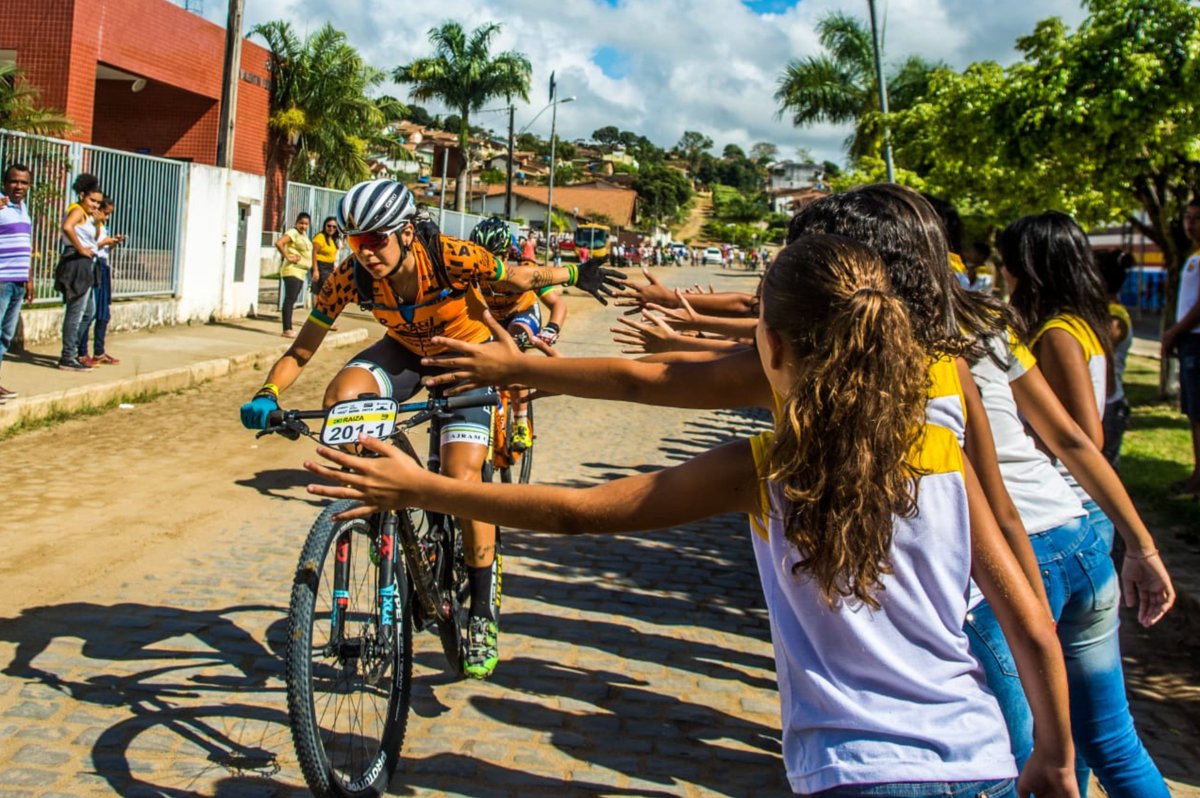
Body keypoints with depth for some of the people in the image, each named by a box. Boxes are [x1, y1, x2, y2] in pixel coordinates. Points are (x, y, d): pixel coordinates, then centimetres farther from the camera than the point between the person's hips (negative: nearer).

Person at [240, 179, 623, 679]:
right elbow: (302, 350, -21)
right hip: (406, 352, 3)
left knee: (461, 475, -18)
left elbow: (520, 279, -14)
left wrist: (575, 274, -14)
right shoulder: (351, 277, -25)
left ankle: (484, 611, -3)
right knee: (341, 397, -29)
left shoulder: (451, 258, -32)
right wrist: (268, 395, -36)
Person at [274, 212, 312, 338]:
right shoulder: (293, 233, -11)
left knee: (292, 301, 11)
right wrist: (287, 257, -20)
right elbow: (278, 243, -25)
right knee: (290, 300, -12)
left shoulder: (304, 234, 17)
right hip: (292, 271, -10)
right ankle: (287, 330, -15)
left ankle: (289, 329, 15)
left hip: (301, 273, 10)